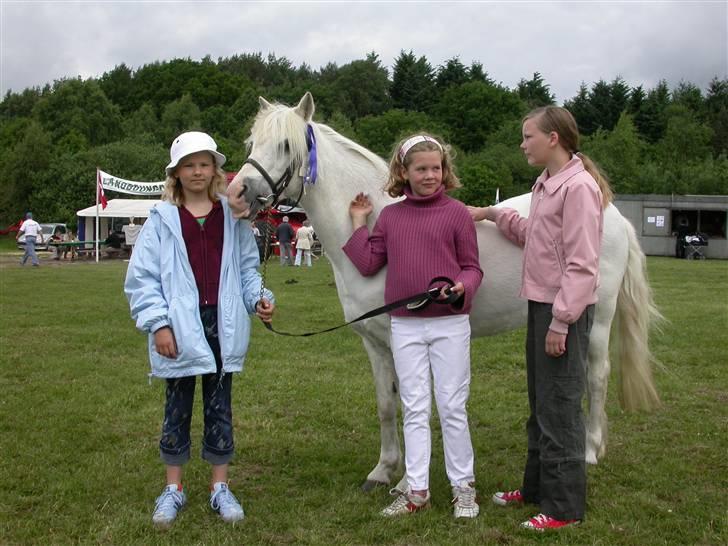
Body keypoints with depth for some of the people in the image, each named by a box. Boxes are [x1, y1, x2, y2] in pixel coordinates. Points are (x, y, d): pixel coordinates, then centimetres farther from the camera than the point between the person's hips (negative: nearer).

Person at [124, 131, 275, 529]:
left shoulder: (233, 216, 4)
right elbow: (141, 278, -4)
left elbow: (247, 267, 10)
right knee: (178, 408, 10)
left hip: (223, 326, 2)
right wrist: (158, 323, -12)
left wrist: (257, 299, -7)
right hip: (180, 328, -1)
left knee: (219, 407, 11)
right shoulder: (162, 219, -2)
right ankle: (173, 489, 24)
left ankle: (220, 488, 23)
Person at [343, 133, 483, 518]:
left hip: (449, 323, -3)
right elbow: (368, 264, 7)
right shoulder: (390, 216, 7)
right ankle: (416, 490, 17)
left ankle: (463, 486, 18)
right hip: (405, 325, 3)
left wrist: (461, 287, -21)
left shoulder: (456, 212, -3)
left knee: (452, 407, 4)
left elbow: (472, 267, -1)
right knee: (414, 409, 9)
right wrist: (359, 223, 4)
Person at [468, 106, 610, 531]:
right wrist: (494, 215, 14)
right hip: (542, 304, 10)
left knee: (560, 407, -2)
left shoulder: (579, 187, -17)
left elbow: (580, 264, -21)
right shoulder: (546, 184, 13)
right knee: (540, 402, 18)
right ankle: (538, 485, 32)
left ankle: (565, 506, 8)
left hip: (565, 310, -10)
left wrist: (561, 321, -22)